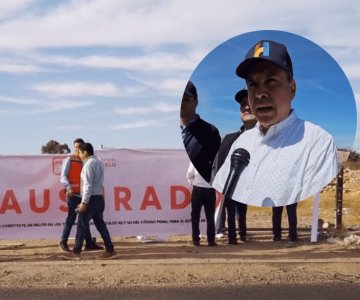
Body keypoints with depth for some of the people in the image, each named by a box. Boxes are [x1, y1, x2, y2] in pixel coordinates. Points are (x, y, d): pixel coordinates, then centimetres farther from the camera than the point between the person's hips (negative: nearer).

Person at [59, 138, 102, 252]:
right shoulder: (69, 160, -2)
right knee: (71, 217, -6)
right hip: (73, 194, -6)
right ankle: (63, 242, 6)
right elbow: (63, 176, -9)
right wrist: (69, 188, -23)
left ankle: (89, 243, 17)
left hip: (83, 193, 6)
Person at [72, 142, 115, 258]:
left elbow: (88, 185, -19)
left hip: (91, 198, -9)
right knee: (100, 224, 10)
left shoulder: (88, 164, -14)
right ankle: (110, 249, 8)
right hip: (99, 198, 9)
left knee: (82, 224, 1)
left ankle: (77, 250, 8)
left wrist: (84, 202, -19)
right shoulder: (99, 162, 14)